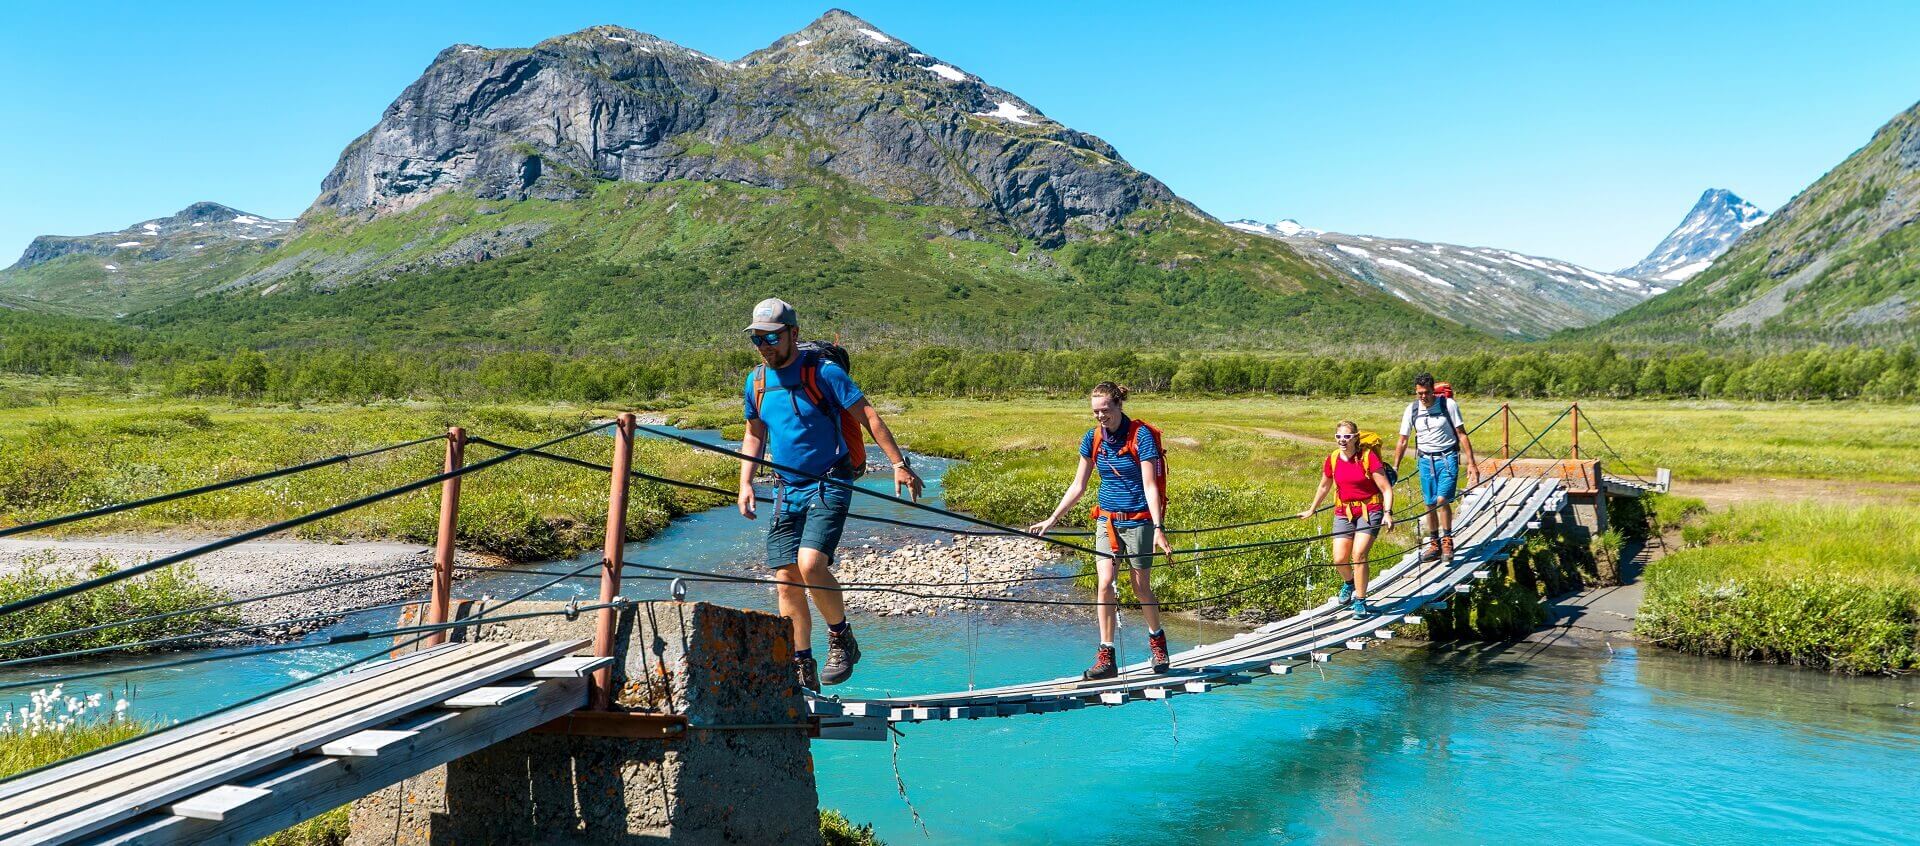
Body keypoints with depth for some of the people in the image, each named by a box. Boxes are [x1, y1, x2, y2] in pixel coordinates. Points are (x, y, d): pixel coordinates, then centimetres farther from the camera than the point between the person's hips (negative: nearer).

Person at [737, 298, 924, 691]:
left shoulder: (823, 371, -10)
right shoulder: (756, 380, 7)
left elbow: (868, 416, -8)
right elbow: (754, 435, 20)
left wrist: (899, 463, -13)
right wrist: (745, 484, 10)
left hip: (829, 485, -6)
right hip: (787, 489, 6)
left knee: (810, 564, -23)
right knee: (786, 580, 2)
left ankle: (842, 639, 1)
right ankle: (803, 671, 14)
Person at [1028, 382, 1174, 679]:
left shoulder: (1141, 435, -13)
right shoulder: (1092, 438, 1)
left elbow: (1150, 486, -17)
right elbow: (1078, 487, 8)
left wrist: (1159, 529, -24)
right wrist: (1051, 519, 4)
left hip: (1138, 519, -4)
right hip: (1107, 519, 4)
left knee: (1141, 587, 6)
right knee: (1105, 584, -8)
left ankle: (1156, 637, 35)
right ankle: (1106, 657, -2)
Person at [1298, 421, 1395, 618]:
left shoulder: (1368, 457, -12)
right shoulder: (1332, 460, 1)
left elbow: (1386, 489, -11)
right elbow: (1324, 486, 19)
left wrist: (1388, 513, -24)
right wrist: (1312, 510, 29)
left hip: (1369, 511, -4)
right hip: (1343, 513, 4)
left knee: (1358, 554, -18)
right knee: (1339, 559, -1)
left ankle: (1360, 600, -2)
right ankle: (1349, 583, 35)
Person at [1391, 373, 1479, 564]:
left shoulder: (1448, 405, -8)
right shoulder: (1412, 410, 0)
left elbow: (1462, 434, -3)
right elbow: (1402, 441, 8)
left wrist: (1471, 462, -7)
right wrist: (1394, 468, 6)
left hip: (1447, 457, -3)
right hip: (1426, 460, 3)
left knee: (1442, 500, -16)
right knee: (1430, 504, 5)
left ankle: (1447, 541, 0)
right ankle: (1434, 544, 17)